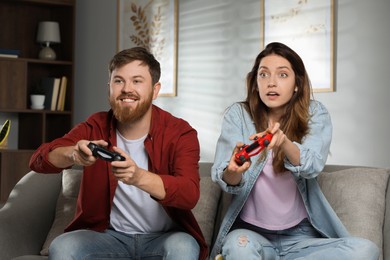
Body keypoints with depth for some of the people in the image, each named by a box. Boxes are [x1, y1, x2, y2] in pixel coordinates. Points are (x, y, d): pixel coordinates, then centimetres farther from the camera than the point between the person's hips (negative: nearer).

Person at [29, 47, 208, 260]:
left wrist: (139, 177, -46)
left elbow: (190, 194, -26)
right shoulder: (95, 128, -3)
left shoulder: (180, 133, -11)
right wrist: (72, 154, -38)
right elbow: (38, 160, -14)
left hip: (165, 237, -2)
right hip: (108, 234, 2)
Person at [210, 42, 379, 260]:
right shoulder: (238, 114, -1)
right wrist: (233, 171, -38)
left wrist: (284, 142, -41)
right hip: (252, 232, -4)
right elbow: (225, 180, -13)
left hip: (301, 236, 4)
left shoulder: (315, 114, 0)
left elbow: (312, 166, -19)